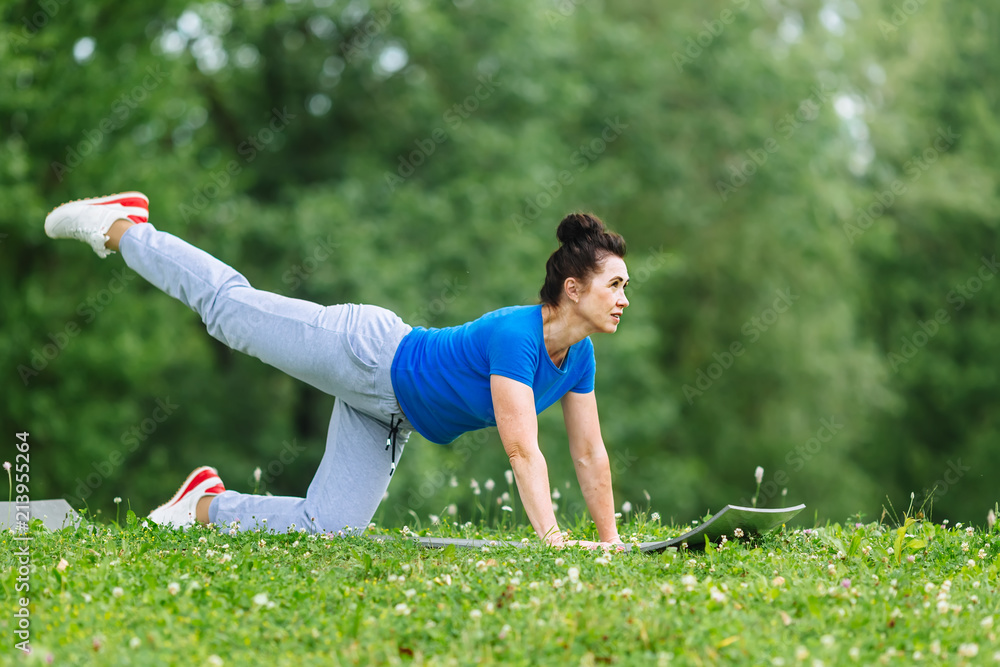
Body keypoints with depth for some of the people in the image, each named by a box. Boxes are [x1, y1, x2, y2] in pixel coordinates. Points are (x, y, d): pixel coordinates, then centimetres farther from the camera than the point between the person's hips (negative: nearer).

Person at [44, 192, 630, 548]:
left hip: (387, 417, 7)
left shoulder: (579, 356, -7)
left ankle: (206, 505, 22)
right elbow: (523, 449, -37)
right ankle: (117, 227, 24)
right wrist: (551, 538, -41)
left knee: (322, 527, 2)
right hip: (366, 354, -7)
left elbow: (591, 454, 2)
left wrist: (609, 539, 0)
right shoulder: (514, 335, -31)